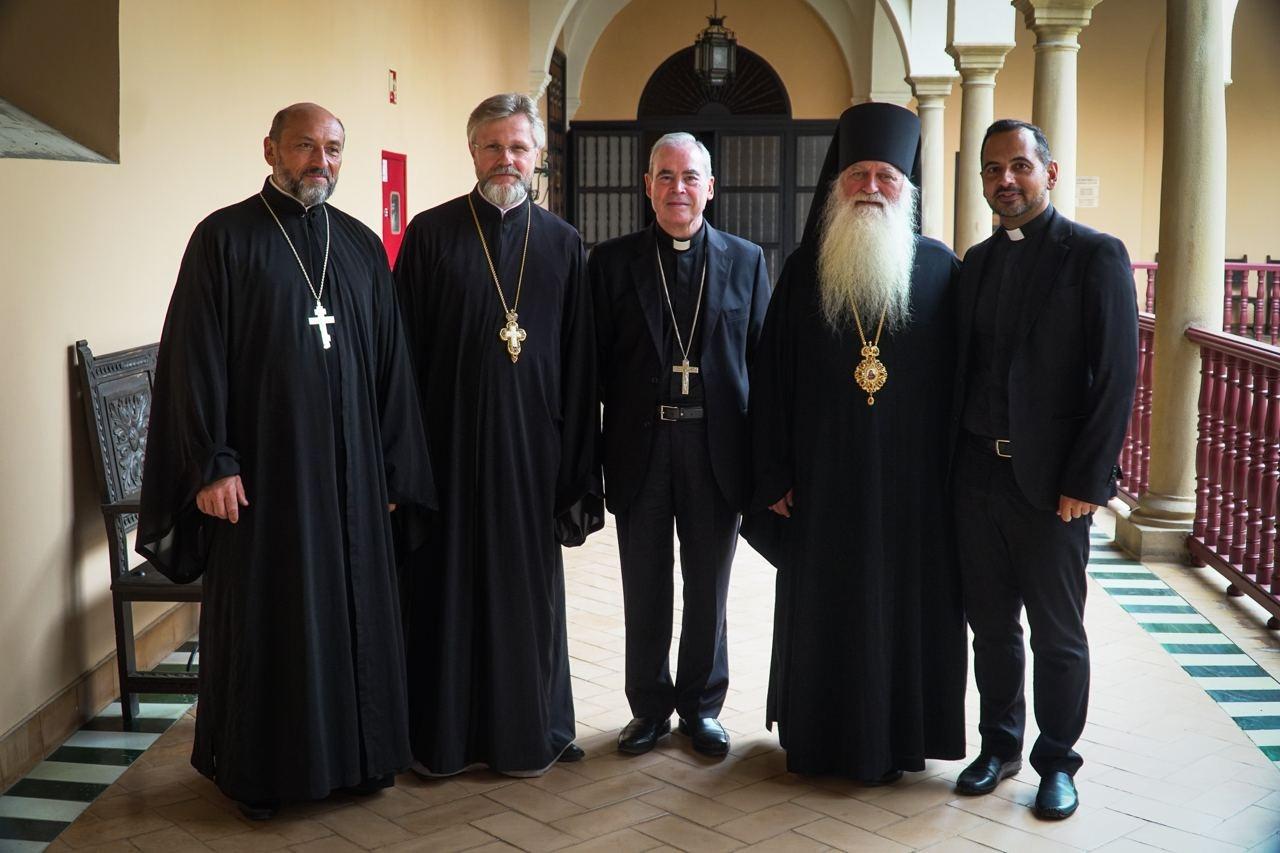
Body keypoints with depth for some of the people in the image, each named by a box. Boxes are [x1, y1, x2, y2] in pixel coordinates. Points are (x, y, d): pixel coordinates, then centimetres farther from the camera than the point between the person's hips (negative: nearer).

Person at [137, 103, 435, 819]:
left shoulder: (362, 245, 8)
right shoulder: (226, 238, -3)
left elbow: (390, 363, 9)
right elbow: (195, 357, -7)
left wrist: (391, 467, 6)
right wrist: (211, 464, -13)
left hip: (349, 467, 4)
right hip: (262, 467, -4)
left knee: (356, 609, 10)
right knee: (265, 618, 6)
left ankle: (359, 751, 27)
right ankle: (258, 768, 22)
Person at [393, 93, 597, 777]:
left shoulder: (562, 244, 5)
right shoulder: (431, 234, -1)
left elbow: (579, 362, 5)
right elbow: (404, 351, -2)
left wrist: (575, 462, 1)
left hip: (531, 446, 2)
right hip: (450, 441, -2)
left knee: (529, 587, 10)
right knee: (447, 585, 6)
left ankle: (530, 730, 25)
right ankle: (443, 735, 20)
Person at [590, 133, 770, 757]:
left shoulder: (746, 261, 3)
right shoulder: (612, 261, 1)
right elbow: (595, 364, -1)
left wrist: (759, 456, -3)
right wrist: (592, 453, -7)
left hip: (716, 452, 1)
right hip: (639, 450, 0)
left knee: (708, 590, 12)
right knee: (645, 592, 11)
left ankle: (701, 705, 29)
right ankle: (650, 706, 28)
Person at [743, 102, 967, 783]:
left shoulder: (939, 269, 0)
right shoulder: (803, 270, 1)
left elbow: (958, 378, 0)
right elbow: (771, 378, 1)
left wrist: (954, 471, -3)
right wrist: (774, 474, -3)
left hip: (910, 482, 0)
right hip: (823, 479, 1)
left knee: (906, 605, 8)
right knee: (822, 605, 10)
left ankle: (898, 737, 25)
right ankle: (820, 735, 26)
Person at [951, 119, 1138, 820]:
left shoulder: (1095, 256, -6)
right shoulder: (977, 261, 12)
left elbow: (1115, 378, -10)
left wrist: (1086, 483, -14)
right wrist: (953, 462, 5)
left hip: (1050, 479, -5)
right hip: (977, 473, 5)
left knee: (1057, 633, 7)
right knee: (991, 624, 14)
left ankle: (1056, 761, 23)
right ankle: (999, 745, 29)